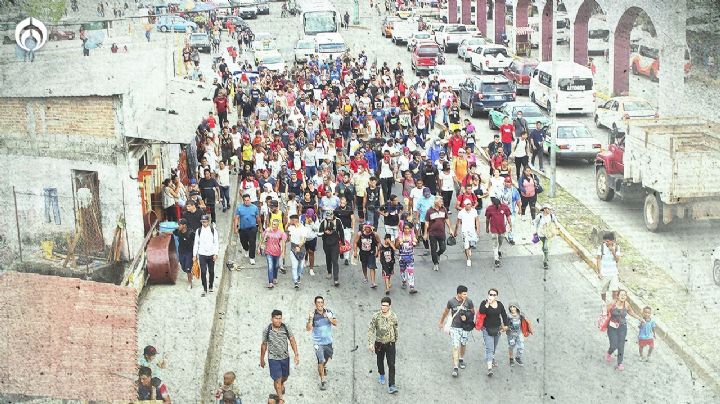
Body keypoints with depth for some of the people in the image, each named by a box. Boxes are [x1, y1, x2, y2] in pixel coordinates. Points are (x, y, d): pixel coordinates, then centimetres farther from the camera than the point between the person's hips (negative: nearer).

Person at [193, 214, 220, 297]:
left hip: (211, 254, 0)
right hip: (202, 254, 0)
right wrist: (194, 255, 4)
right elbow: (196, 243, 6)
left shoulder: (213, 231, -2)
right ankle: (204, 289, -1)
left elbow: (216, 243, 0)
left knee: (211, 271, 10)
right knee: (203, 272, -7)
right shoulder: (198, 231, 1)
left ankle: (211, 287, 27)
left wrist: (216, 254, -7)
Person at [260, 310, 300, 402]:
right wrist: (262, 359, 7)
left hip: (285, 357, 3)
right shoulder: (267, 331, -13)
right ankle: (280, 398, 13)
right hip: (273, 359, -3)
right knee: (277, 379, -3)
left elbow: (292, 341, -5)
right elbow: (264, 345, -1)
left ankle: (281, 384, 54)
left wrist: (296, 354, -12)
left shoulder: (286, 328, -11)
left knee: (285, 377, 20)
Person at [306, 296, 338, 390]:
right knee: (321, 361, -8)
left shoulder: (329, 312, -6)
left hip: (328, 341, 4)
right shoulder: (312, 314, -13)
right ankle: (323, 380, 6)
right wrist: (310, 319, -33)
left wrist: (330, 318, -25)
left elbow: (335, 323, -7)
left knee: (328, 357, 25)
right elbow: (308, 328, -17)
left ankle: (324, 366, 58)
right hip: (318, 342, -4)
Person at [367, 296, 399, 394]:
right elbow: (370, 330, -11)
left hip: (390, 343, 0)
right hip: (379, 343, 0)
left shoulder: (394, 316, -7)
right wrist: (370, 343, -18)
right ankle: (381, 375, 49)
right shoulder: (376, 316, -13)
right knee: (380, 361, 21)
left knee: (391, 365, -7)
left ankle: (391, 386, -8)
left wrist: (395, 340, 18)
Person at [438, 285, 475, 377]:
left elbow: (473, 313, 5)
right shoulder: (451, 301, -12)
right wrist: (441, 322, 18)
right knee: (456, 347, -9)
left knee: (463, 345, 18)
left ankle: (461, 359, 46)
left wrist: (466, 317, -14)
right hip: (455, 327, -2)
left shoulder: (469, 301, -10)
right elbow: (446, 312, 6)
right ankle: (455, 368, -9)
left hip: (465, 327, 2)